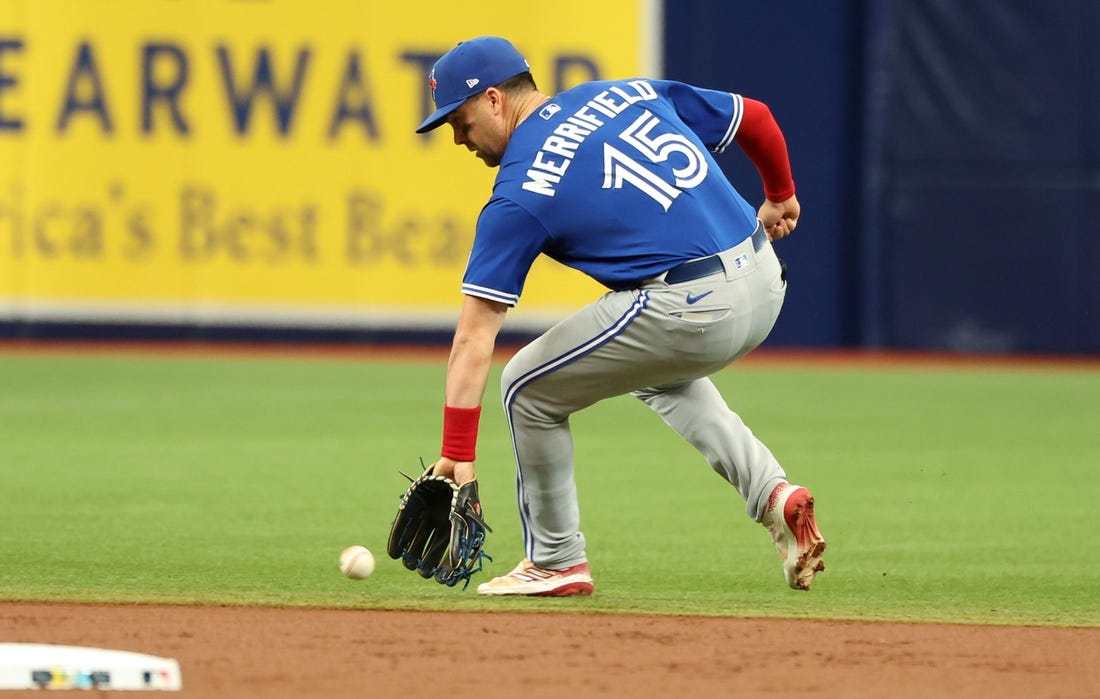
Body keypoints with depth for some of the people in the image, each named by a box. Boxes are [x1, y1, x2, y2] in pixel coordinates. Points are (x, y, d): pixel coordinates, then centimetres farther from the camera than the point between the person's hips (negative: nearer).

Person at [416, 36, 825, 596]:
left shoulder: (519, 193, -4)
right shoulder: (631, 92, 13)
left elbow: (474, 338, -7)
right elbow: (754, 118, 18)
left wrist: (456, 456, -8)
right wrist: (780, 196, 37)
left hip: (691, 313, -8)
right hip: (764, 285, 8)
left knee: (528, 388, 11)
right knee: (657, 371, 37)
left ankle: (556, 563, 22)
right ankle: (772, 493, 20)